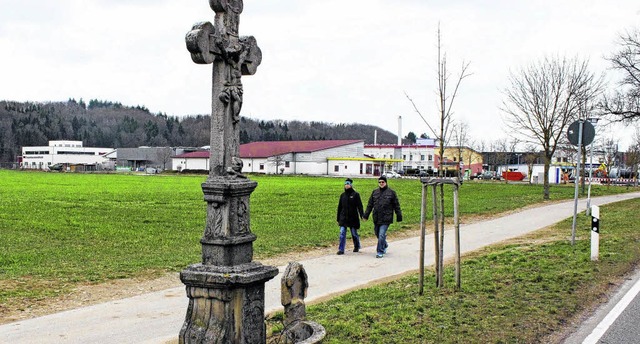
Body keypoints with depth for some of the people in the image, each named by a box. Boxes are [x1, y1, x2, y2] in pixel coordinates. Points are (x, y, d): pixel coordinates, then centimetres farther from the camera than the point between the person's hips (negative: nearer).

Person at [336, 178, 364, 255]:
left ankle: (357, 247, 31)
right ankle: (341, 249, -4)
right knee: (342, 233, -6)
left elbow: (359, 206, -7)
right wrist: (338, 218, 14)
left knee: (354, 233, 9)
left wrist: (362, 215, -19)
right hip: (343, 218, 3)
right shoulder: (342, 195, 9)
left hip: (353, 218, -3)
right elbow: (339, 207, 14)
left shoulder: (355, 194, -3)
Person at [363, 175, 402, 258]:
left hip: (386, 219, -5)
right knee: (378, 234, 15)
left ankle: (380, 252, -1)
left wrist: (399, 216, 1)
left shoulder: (391, 192, -1)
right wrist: (366, 215, 10)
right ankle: (385, 245, 42)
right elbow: (370, 205, 14)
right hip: (376, 219, 5)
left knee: (381, 235, -11)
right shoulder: (375, 192, 10)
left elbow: (396, 206, 2)